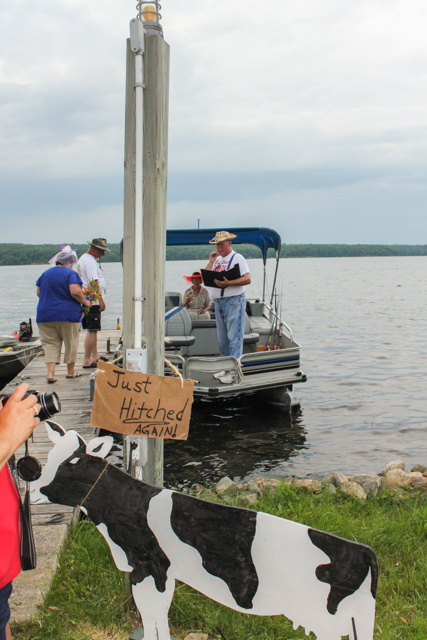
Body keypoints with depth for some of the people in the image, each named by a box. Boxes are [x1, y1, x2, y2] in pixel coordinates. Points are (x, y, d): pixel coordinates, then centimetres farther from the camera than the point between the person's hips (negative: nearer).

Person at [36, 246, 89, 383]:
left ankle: (50, 373, -8)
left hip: (45, 314, 4)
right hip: (67, 314, -4)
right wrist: (85, 302, -4)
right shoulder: (71, 274, -8)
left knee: (50, 343, 6)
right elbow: (75, 292, -20)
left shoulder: (45, 274, 9)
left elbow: (39, 293, 14)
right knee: (70, 343, 11)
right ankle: (71, 371, 21)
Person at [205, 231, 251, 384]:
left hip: (234, 301, -7)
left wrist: (228, 283, -23)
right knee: (223, 338, 10)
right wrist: (211, 261, 6)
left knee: (234, 338, -8)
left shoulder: (237, 258, -3)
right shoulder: (217, 260, 19)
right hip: (218, 302, 8)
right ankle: (225, 368, 17)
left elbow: (247, 279, -14)